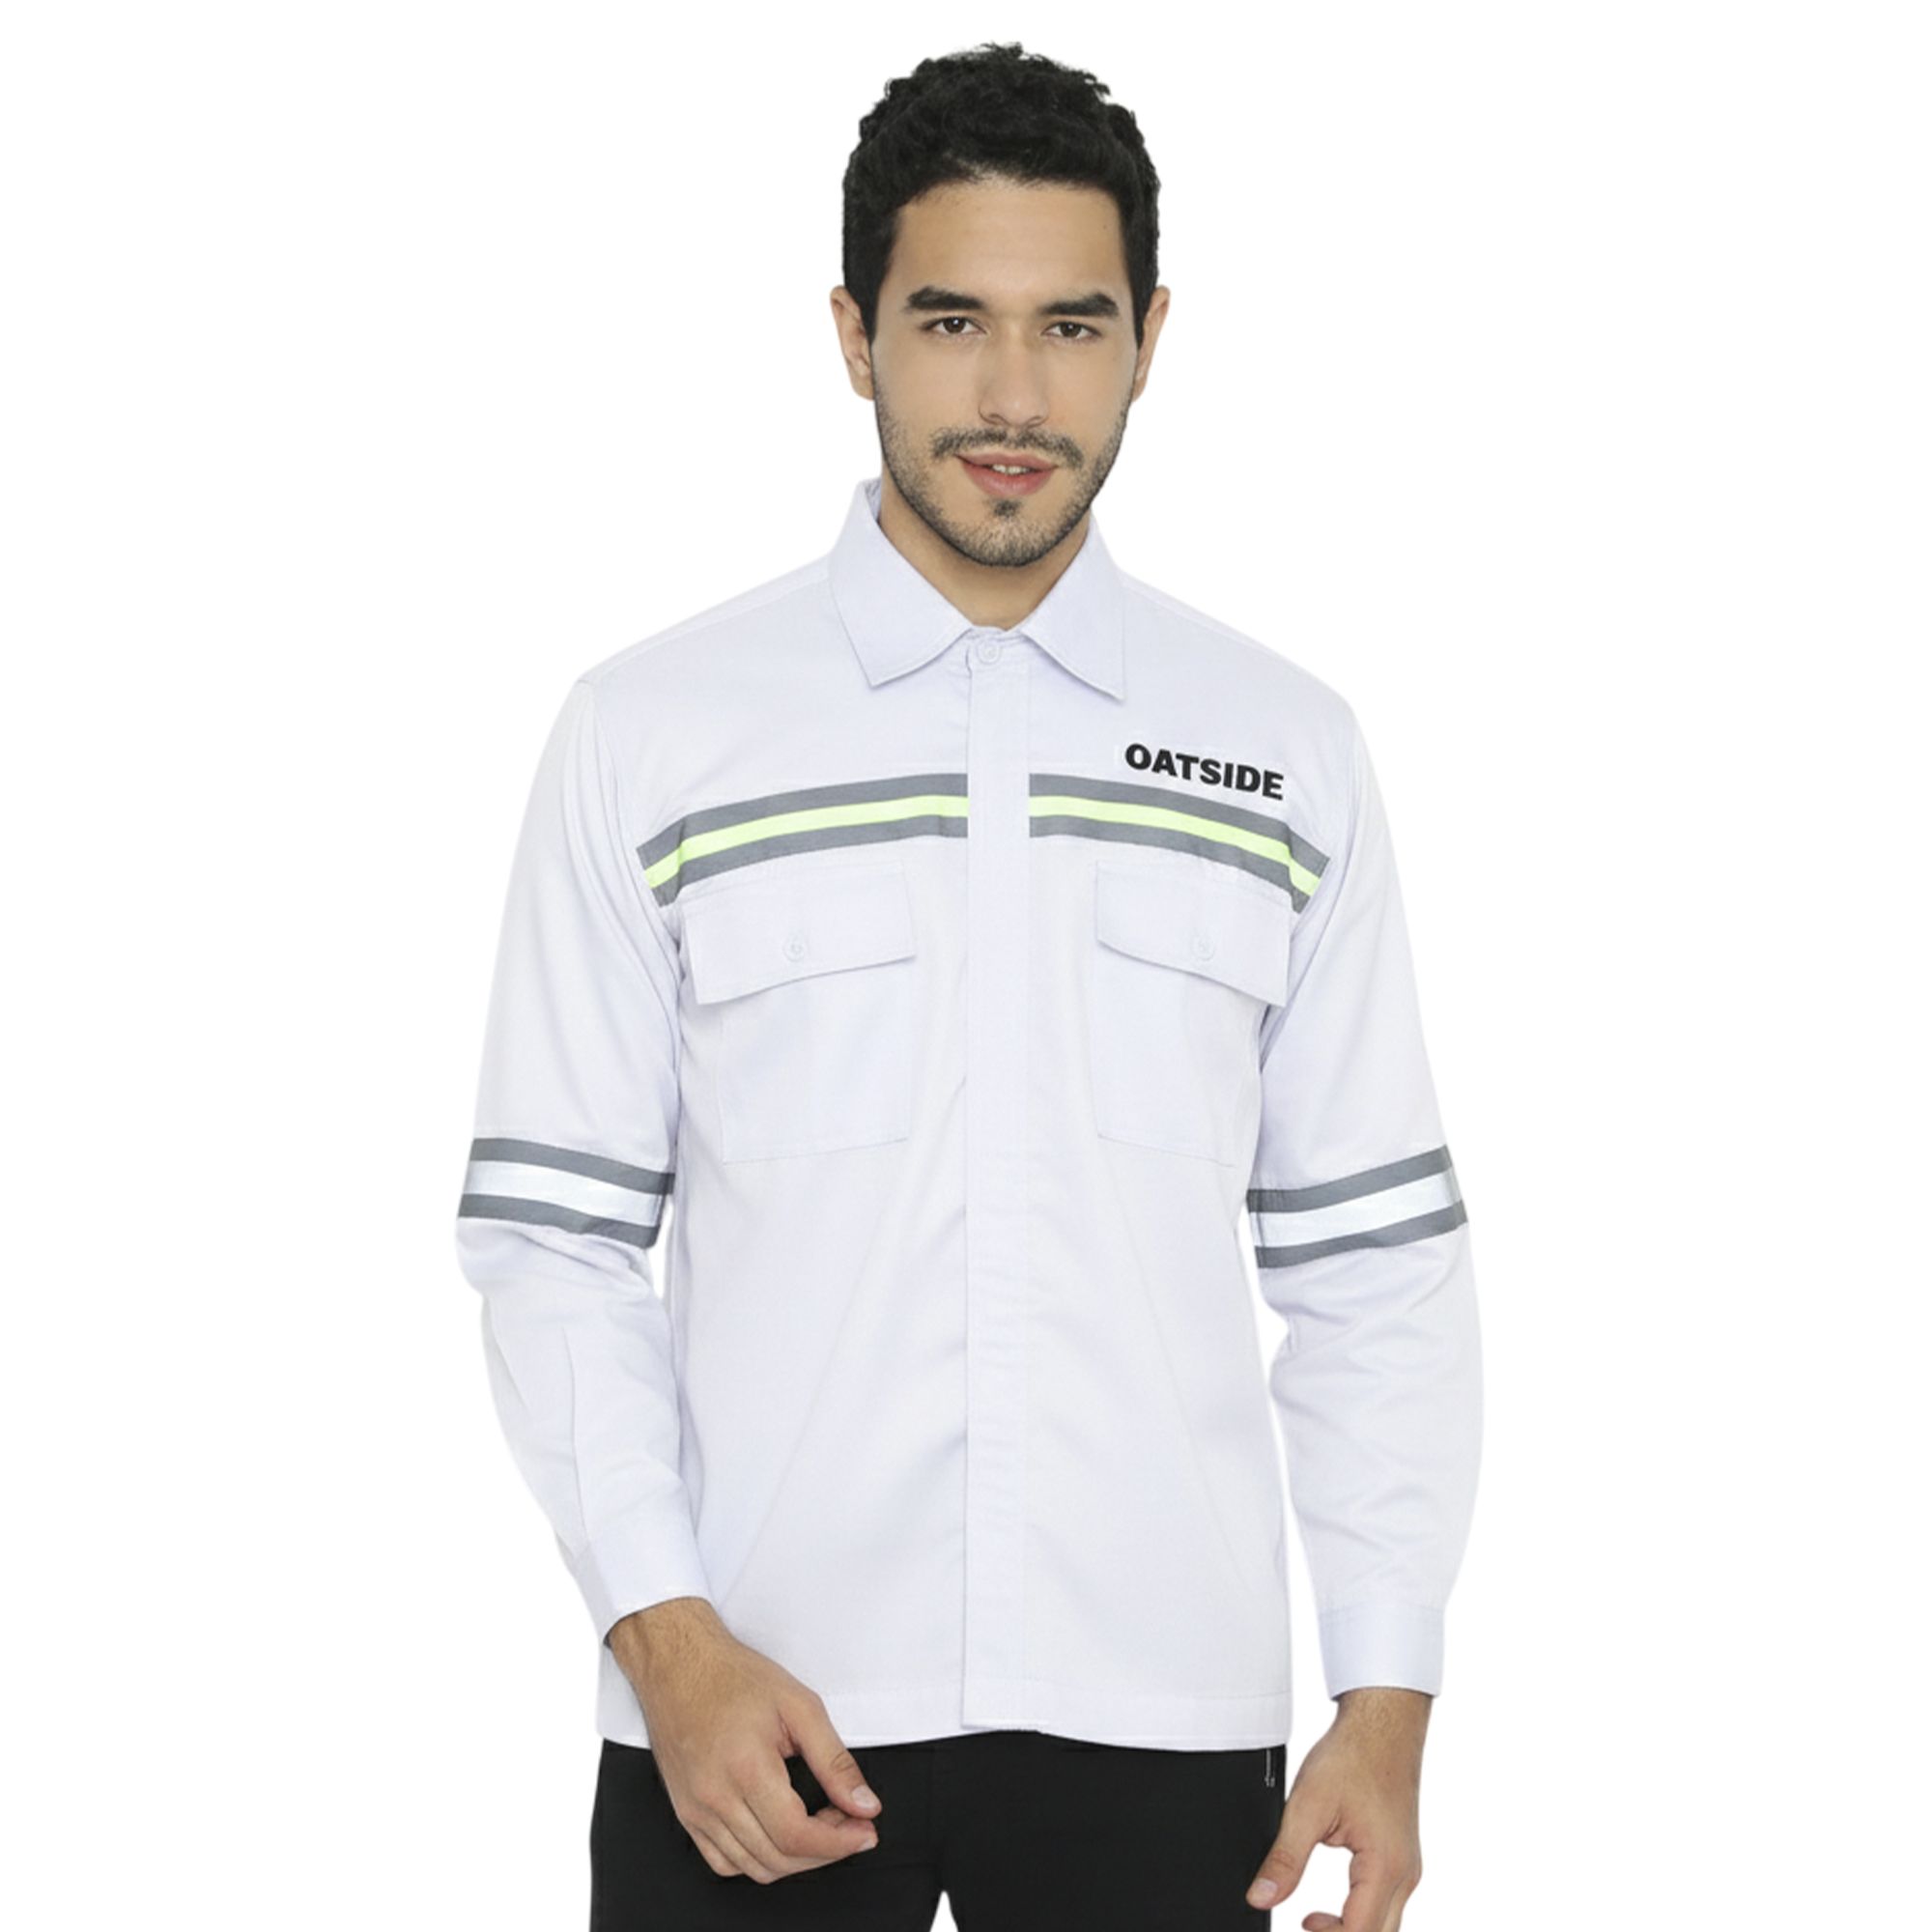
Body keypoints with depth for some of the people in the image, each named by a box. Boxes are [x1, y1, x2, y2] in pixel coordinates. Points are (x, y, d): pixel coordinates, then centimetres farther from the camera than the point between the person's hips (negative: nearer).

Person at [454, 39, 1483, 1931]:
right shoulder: (645, 734, -1)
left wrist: (1390, 1694, 0)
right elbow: (552, 1236, -1)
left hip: (1159, 1710, 2)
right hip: (751, 1707, -1)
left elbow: (1372, 1256, 6)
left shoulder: (1287, 753, 5)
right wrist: (668, 1633, -11)